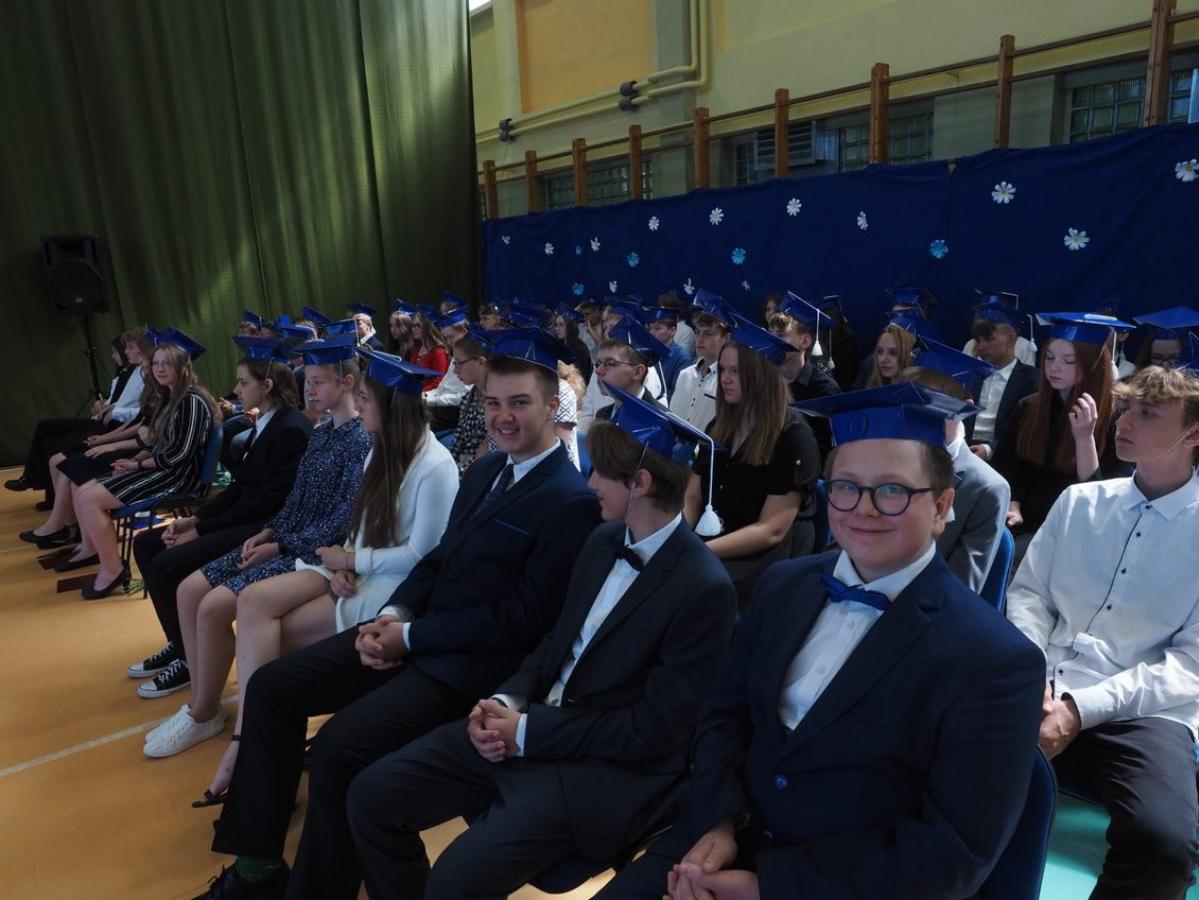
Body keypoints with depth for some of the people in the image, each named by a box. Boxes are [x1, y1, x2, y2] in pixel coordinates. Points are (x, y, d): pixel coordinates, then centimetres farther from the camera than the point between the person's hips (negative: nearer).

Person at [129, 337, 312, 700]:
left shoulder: (291, 429, -19)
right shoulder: (264, 423, 11)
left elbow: (269, 501, -21)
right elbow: (240, 486, 14)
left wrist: (202, 530, -16)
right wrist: (195, 518, 1)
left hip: (264, 528, -10)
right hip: (244, 517, 10)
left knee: (167, 564, -19)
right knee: (146, 544, 9)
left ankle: (189, 659, 1)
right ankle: (179, 643, 17)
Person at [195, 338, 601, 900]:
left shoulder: (572, 501, -16)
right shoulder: (485, 470, 12)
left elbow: (524, 619, -19)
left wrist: (410, 636, -15)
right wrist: (393, 613, -3)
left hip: (473, 661, -9)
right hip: (413, 631, 9)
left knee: (337, 748, -24)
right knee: (271, 686, 4)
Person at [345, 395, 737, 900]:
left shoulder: (705, 589, -19)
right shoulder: (604, 539, 4)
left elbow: (653, 731, -17)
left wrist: (528, 732, -15)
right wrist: (506, 701, -5)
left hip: (611, 765, -7)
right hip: (530, 721, 7)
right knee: (373, 793, 0)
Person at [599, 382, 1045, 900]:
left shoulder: (996, 661, -14)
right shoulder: (783, 585, 2)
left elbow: (957, 852, -14)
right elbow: (724, 714, 6)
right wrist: (717, 824, -11)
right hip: (724, 847, 4)